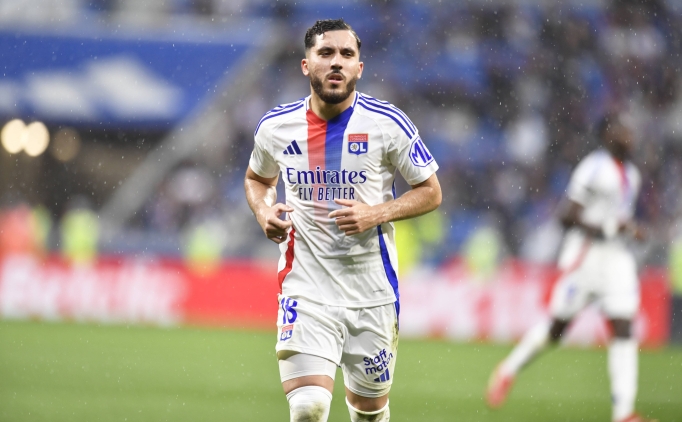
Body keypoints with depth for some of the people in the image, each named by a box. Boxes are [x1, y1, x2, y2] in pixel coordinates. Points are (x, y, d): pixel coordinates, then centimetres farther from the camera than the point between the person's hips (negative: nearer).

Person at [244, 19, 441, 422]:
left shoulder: (388, 124, -7)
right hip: (305, 287, 0)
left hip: (372, 292, 0)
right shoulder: (276, 126, 0)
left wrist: (376, 214, -16)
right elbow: (257, 178, 21)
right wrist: (264, 212, -2)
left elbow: (431, 192, 1)